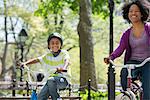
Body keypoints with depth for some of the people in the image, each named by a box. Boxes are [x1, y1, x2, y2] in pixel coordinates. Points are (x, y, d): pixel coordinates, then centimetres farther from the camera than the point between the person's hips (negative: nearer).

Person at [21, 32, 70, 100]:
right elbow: (37, 60, 1)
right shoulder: (48, 56, 11)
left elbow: (67, 61, -21)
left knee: (51, 80, -36)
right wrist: (25, 63, -17)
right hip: (51, 81, 5)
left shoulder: (64, 53, -1)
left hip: (62, 80, -5)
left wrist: (63, 68, -44)